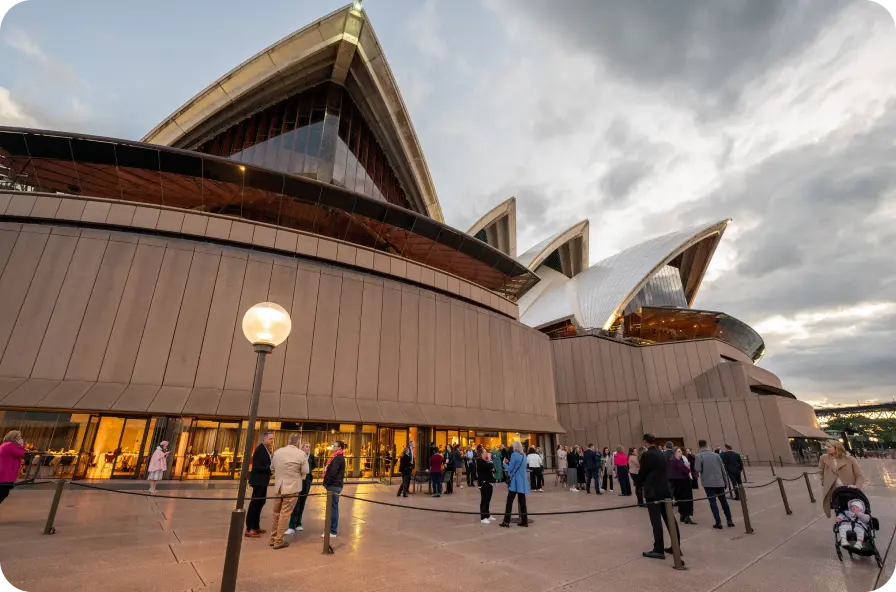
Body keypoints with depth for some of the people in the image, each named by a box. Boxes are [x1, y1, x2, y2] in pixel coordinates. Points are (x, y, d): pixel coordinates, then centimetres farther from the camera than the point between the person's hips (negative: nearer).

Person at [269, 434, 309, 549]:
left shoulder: (277, 452, -1)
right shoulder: (301, 454, -15)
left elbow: (272, 468, 12)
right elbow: (305, 471, -9)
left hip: (278, 487, 5)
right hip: (292, 487, -5)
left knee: (276, 513, 18)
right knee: (285, 514, 3)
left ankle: (273, 538, 28)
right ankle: (279, 541, 9)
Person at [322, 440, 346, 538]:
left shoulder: (338, 458, -16)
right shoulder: (338, 457, 16)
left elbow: (333, 473, -22)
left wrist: (326, 483, -13)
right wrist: (327, 483, 13)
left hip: (334, 485, -10)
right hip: (334, 484, 10)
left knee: (333, 507, -5)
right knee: (332, 507, 15)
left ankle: (332, 531, 1)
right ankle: (331, 528, 24)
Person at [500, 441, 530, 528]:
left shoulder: (514, 455, -12)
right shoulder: (524, 456, 10)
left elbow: (510, 469, -12)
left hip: (515, 482, -7)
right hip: (523, 482, 7)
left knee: (509, 501, -2)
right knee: (522, 501, 11)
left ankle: (506, 522, -2)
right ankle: (524, 521, 13)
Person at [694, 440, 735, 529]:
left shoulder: (699, 456, -9)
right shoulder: (716, 455, 4)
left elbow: (697, 469, -17)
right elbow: (723, 468, 7)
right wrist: (724, 481, 17)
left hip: (708, 483, -4)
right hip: (719, 482, 4)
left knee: (713, 502, 1)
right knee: (723, 501, 18)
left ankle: (718, 522, -2)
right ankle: (730, 521, 22)